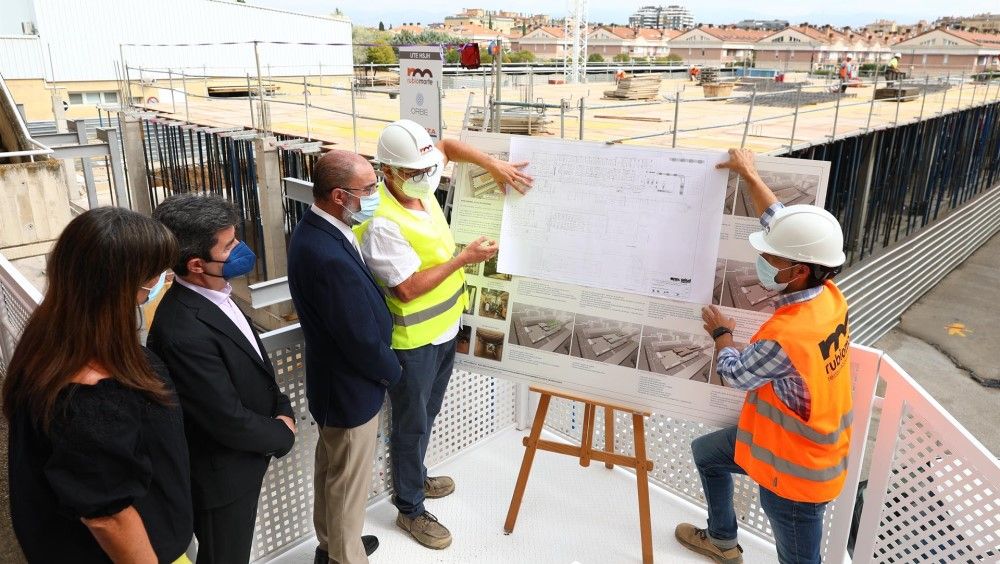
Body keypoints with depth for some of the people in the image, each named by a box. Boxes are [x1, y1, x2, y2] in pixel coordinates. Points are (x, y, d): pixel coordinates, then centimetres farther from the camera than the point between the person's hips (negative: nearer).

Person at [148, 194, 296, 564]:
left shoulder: (214, 293, -5)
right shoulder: (183, 332, -34)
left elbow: (255, 361, 8)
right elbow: (229, 421, -28)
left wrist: (282, 409, -4)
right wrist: (283, 434, -11)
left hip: (241, 461, 8)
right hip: (221, 476, -8)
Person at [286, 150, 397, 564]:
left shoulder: (313, 229, -3)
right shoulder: (330, 257, -35)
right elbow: (363, 340, -27)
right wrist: (392, 372, -8)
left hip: (332, 379, 10)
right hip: (350, 388, -10)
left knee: (330, 468, 27)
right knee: (348, 482, 13)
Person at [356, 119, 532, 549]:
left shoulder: (418, 186, -4)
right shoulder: (383, 223, -28)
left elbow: (447, 145, 13)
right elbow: (408, 288, -28)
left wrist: (494, 165, 1)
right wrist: (463, 258, -23)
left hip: (443, 327, 8)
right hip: (413, 340, -8)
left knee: (427, 415, 25)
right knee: (412, 424, 9)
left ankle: (414, 478, 46)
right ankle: (410, 509, 28)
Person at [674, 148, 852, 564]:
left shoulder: (785, 337, -36)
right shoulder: (828, 295, -13)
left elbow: (734, 374, -15)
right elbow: (781, 224, -1)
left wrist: (720, 332, 3)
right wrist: (749, 174, 6)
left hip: (794, 467, -9)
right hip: (811, 444, 9)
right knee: (705, 451, 26)